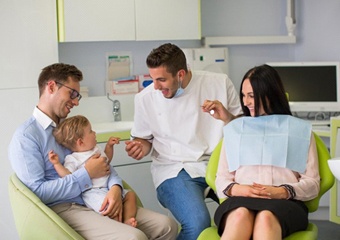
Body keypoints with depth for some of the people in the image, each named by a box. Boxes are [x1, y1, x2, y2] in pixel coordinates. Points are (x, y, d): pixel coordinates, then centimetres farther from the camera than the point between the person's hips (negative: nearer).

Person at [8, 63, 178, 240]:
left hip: (100, 203, 8)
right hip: (64, 209, -7)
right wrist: (87, 174, -13)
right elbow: (37, 192, -16)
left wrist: (115, 188, -9)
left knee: (166, 226, -7)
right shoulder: (25, 137, -6)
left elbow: (102, 164, 14)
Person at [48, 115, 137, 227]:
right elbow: (67, 175, -16)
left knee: (130, 195, 0)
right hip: (93, 192, -9)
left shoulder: (96, 149, 19)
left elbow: (107, 160, 36)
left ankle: (128, 220, -14)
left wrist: (109, 145, 26)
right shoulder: (73, 159, -4)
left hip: (109, 187, 9)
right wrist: (57, 164, -25)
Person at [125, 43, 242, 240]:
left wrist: (226, 116, -10)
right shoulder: (146, 98, 4)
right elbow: (144, 137, 19)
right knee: (197, 224, -31)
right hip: (175, 170, -1)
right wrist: (142, 147, -4)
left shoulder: (220, 83, 2)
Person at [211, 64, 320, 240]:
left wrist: (283, 191, -10)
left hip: (285, 203, -1)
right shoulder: (234, 129, 25)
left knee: (266, 218, -40)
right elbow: (222, 179, 18)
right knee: (241, 215, -39)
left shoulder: (300, 130, 19)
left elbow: (312, 183, 11)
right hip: (241, 201, 1)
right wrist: (235, 189, -6)